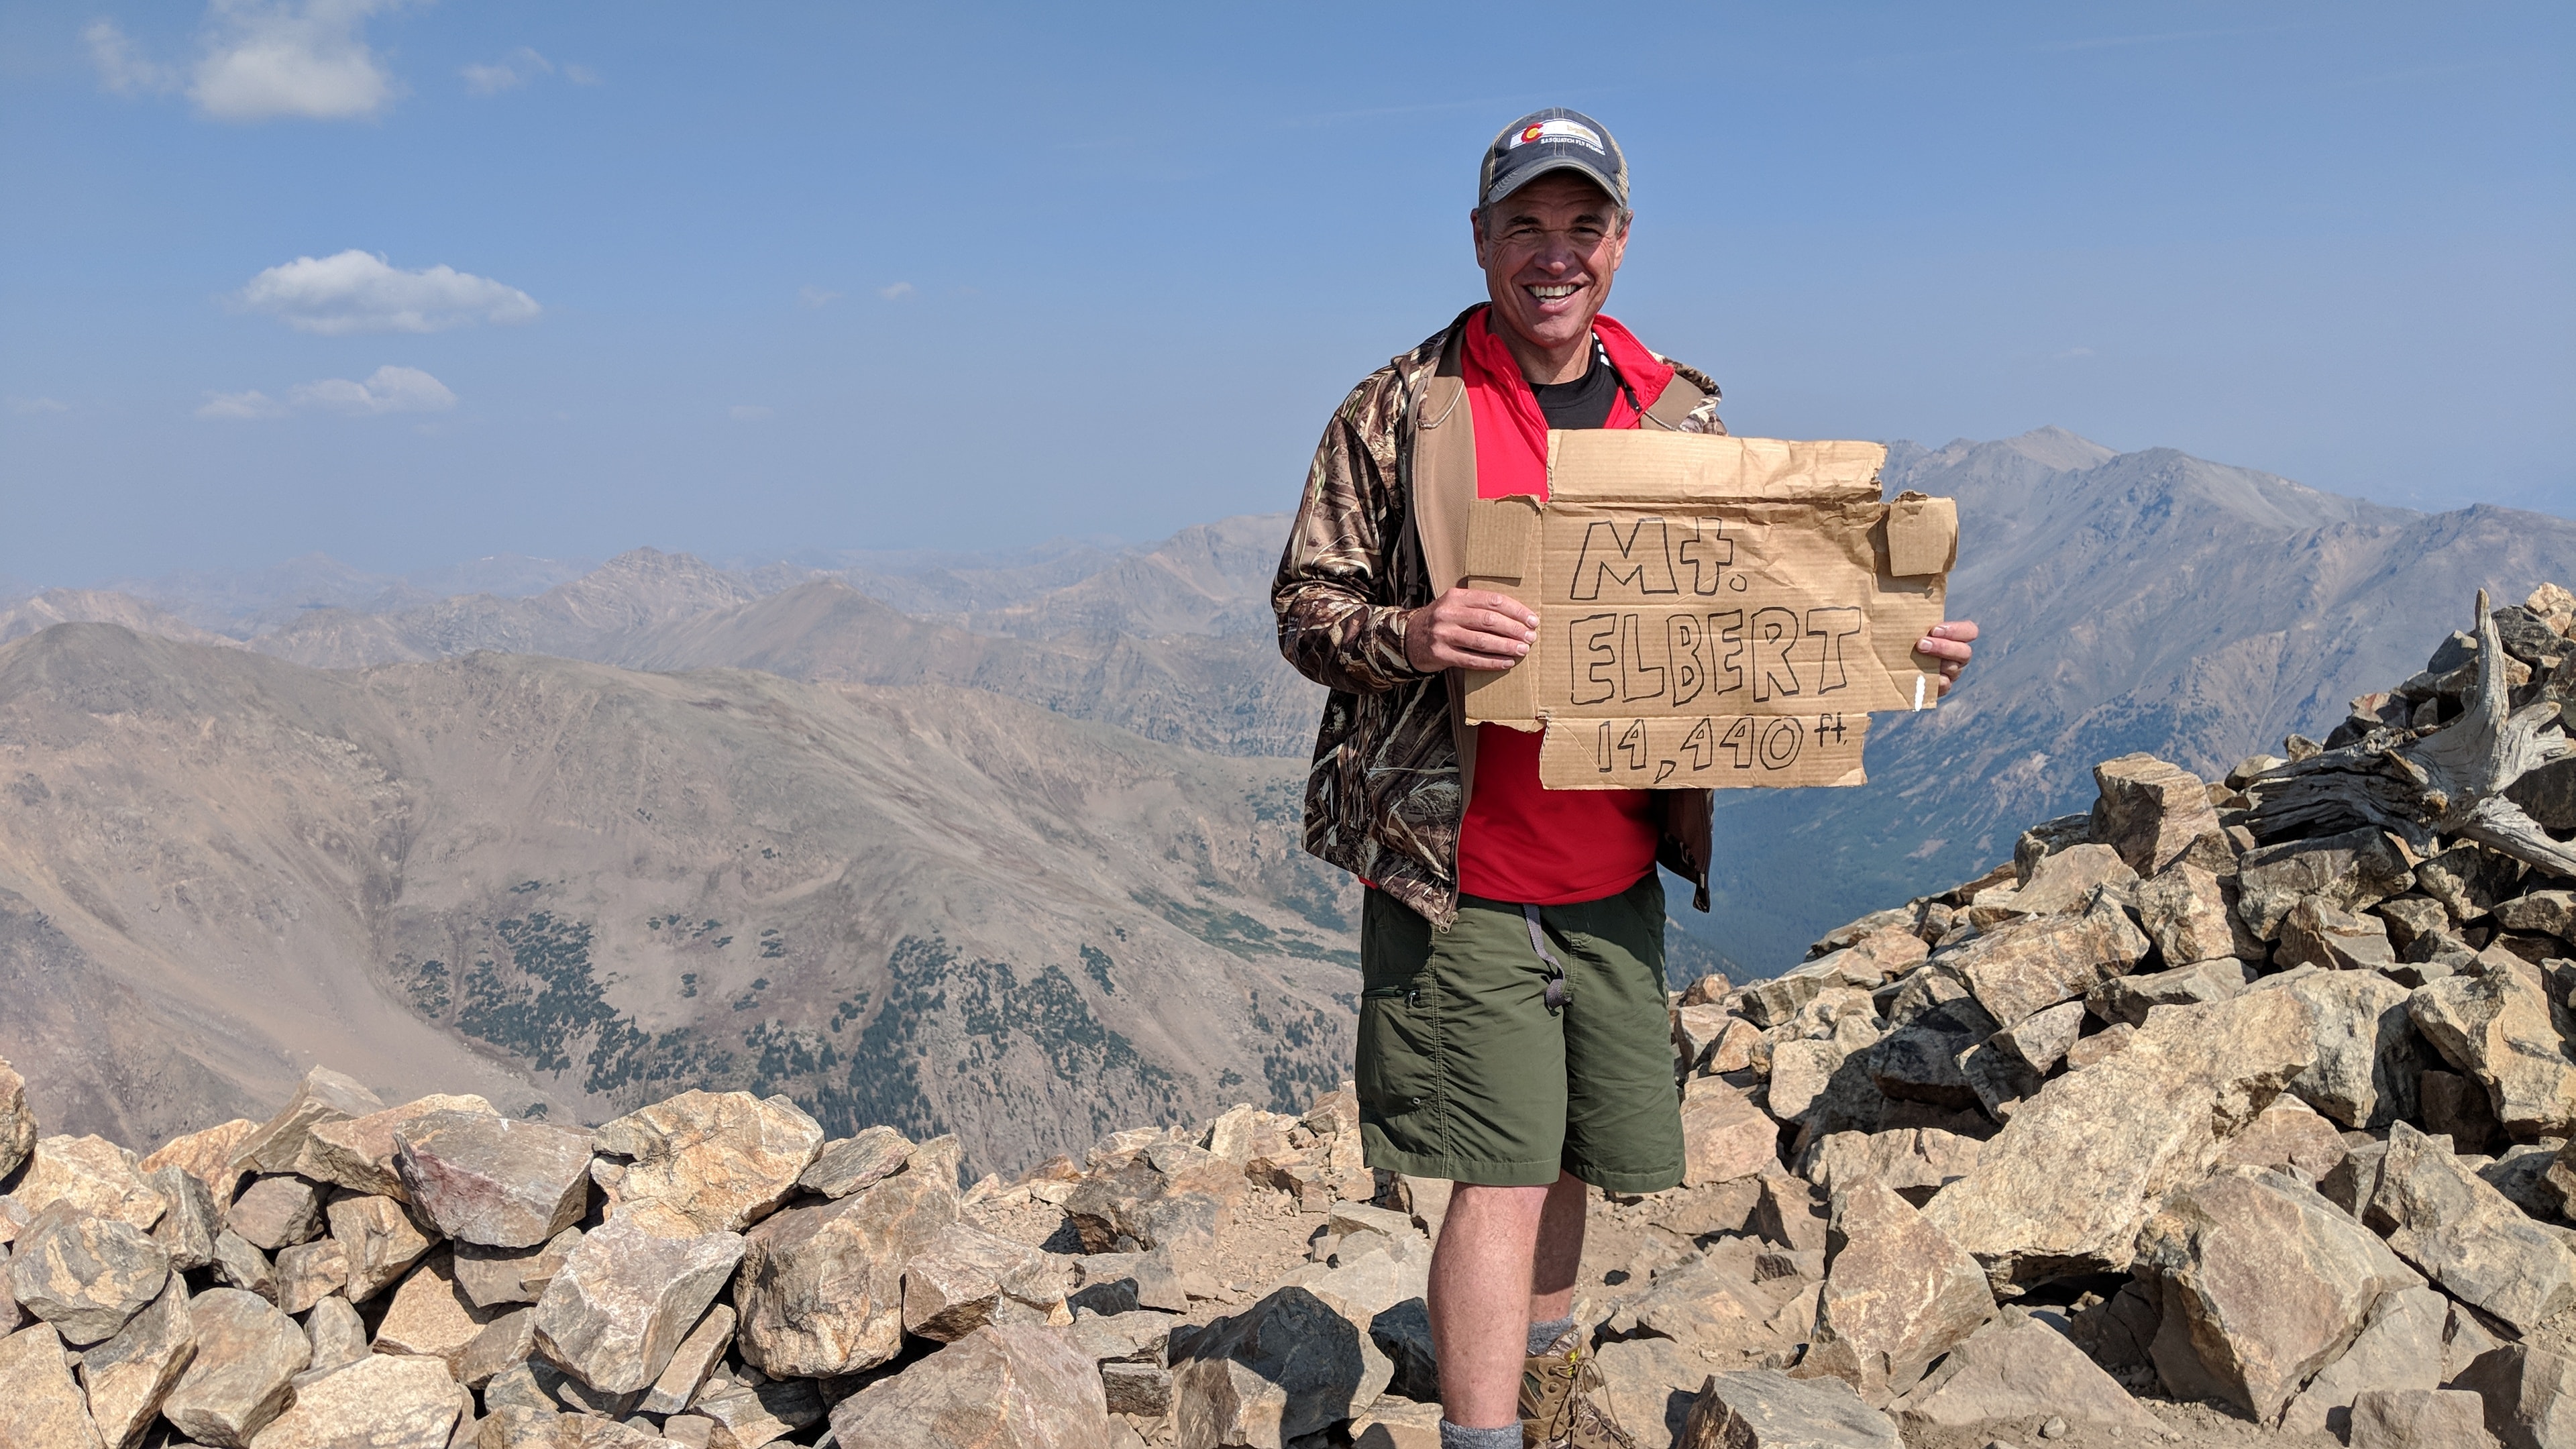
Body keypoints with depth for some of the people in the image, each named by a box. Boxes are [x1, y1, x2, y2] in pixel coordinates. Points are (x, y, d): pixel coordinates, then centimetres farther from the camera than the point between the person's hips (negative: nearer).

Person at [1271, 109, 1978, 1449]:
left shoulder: (1682, 415, 9)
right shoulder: (1401, 411, -4)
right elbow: (1304, 605, -4)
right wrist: (1408, 634, -25)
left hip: (1617, 872, 5)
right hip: (1460, 872, -4)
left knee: (1578, 1151, 18)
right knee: (1500, 1172, -4)